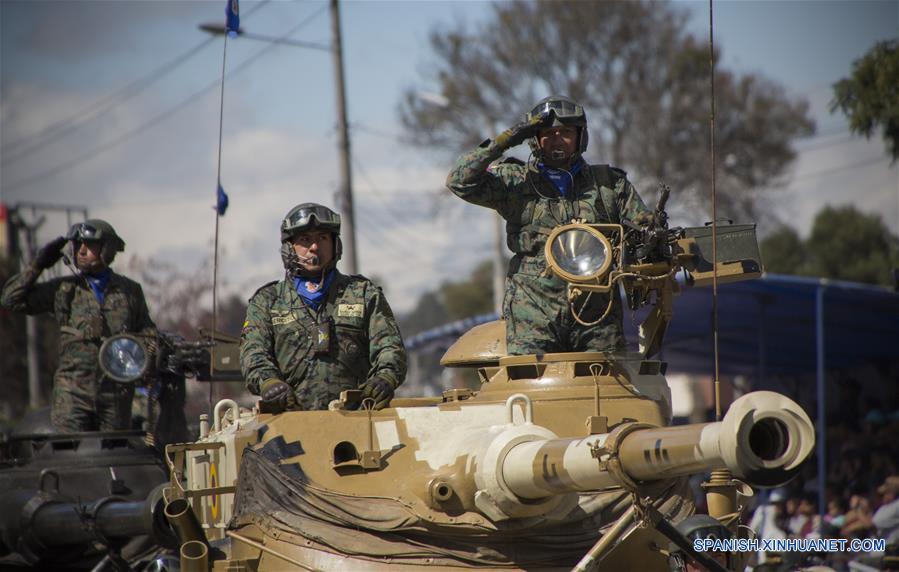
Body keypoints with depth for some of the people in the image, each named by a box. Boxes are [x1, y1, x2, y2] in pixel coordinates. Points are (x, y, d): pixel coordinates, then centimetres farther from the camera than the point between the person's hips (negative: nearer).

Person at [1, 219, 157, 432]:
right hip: (72, 391, -1)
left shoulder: (130, 291, 10)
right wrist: (37, 265, -1)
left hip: (115, 393, 1)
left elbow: (147, 332, 18)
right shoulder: (63, 290, 7)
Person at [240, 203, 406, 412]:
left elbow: (388, 345, 10)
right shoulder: (267, 301, 20)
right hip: (290, 417, 0)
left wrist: (385, 378, -13)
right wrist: (268, 382, -17)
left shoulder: (364, 294, 20)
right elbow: (253, 352, 6)